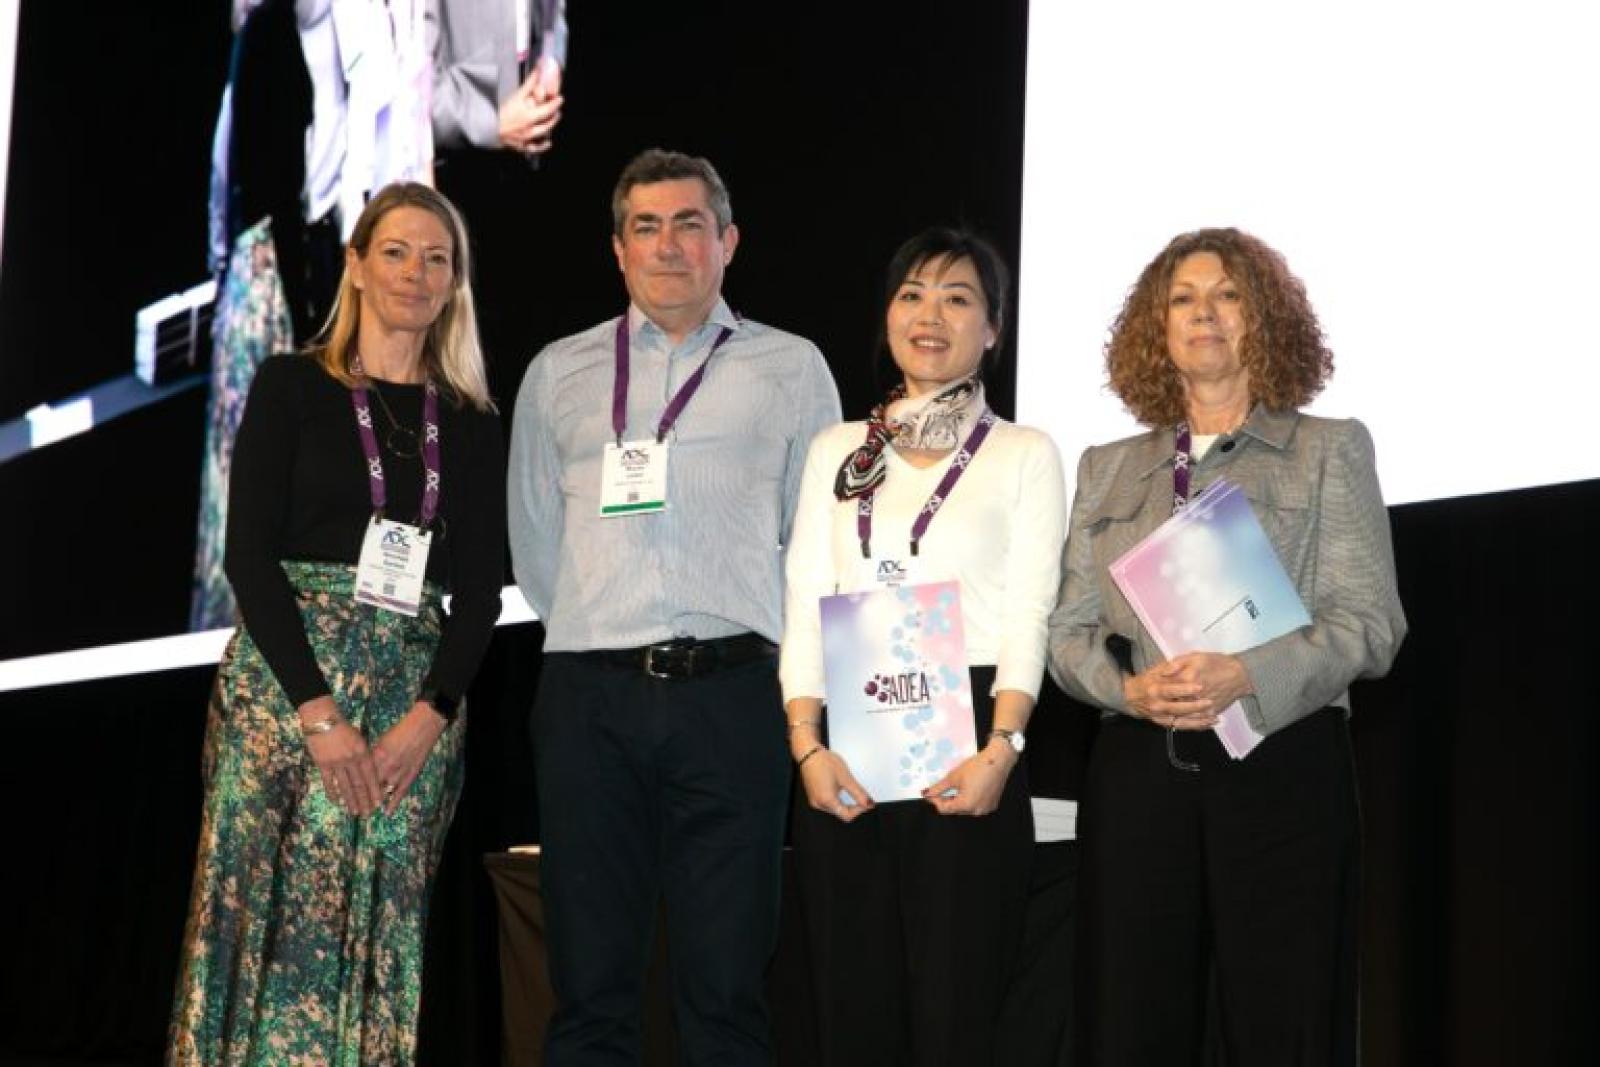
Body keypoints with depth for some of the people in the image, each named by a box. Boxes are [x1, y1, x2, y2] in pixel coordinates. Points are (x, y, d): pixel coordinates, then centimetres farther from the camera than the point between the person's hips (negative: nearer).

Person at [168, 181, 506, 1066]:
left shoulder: (473, 425, 12)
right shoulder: (292, 387, 4)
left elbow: (480, 592, 7)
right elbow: (250, 554, -4)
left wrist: (428, 717, -9)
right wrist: (320, 715, -13)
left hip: (416, 696, 2)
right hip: (284, 677, -2)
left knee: (380, 934, 0)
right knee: (266, 912, -6)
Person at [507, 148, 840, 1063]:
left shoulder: (790, 369, 9)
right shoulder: (559, 374, 13)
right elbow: (535, 542, 15)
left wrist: (773, 654, 4)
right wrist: (597, 643, 9)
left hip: (730, 690, -1)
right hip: (589, 696, 2)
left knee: (727, 987, 0)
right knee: (592, 985, 4)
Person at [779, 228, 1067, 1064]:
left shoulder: (1023, 454, 7)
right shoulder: (838, 451, 16)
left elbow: (1029, 613, -2)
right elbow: (805, 607, 9)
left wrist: (1000, 749, -16)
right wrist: (807, 744, -6)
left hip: (965, 744, -3)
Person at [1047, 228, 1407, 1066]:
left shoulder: (1330, 451, 8)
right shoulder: (1107, 468, 17)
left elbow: (1369, 624, -1)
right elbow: (1070, 630, 12)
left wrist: (1244, 678, -17)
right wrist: (1132, 688, -11)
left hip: (1282, 766, -2)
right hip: (1137, 771, 3)